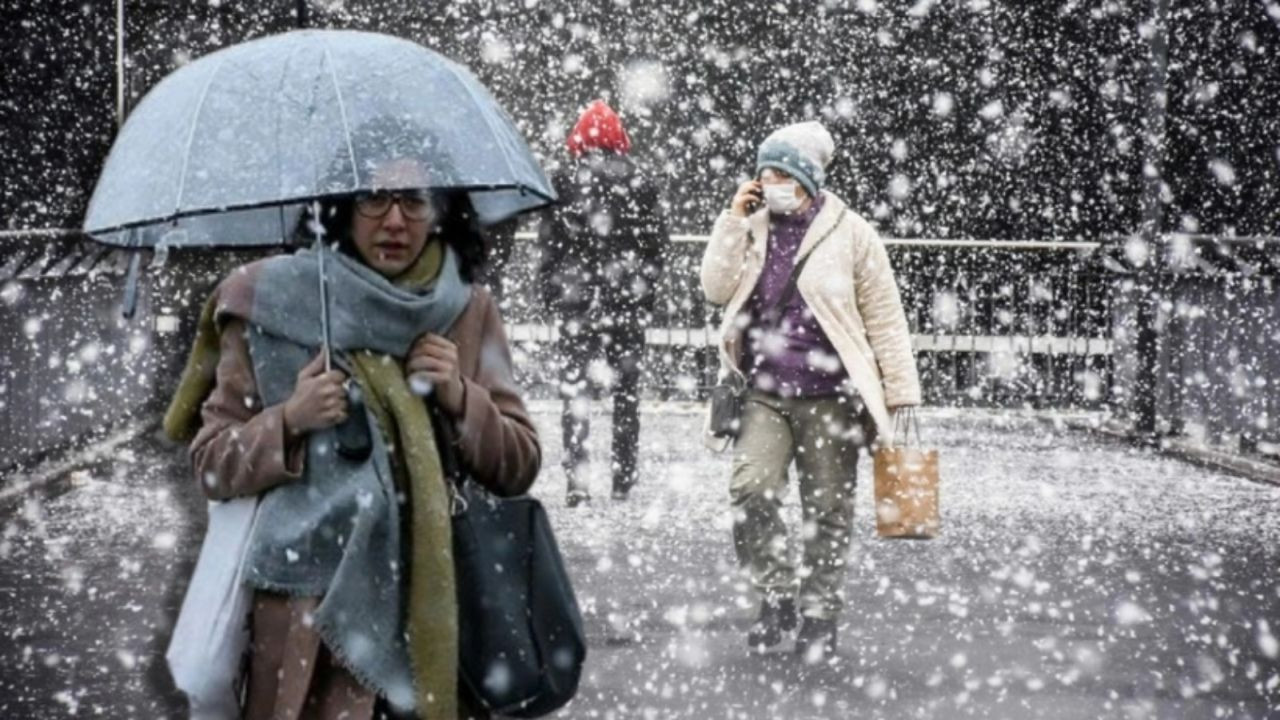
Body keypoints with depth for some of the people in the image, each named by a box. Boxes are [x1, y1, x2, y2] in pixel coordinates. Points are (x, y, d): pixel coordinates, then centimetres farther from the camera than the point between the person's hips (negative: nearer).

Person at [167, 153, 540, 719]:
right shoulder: (275, 302, -1)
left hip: (436, 614, 2)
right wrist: (290, 421, -16)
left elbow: (521, 467, 7)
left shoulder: (469, 312, 6)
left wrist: (460, 400, -10)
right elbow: (211, 466, 1)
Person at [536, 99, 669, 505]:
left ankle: (577, 481, -9)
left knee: (575, 388, 0)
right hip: (629, 302, 2)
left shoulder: (563, 181, -3)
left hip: (577, 302, -2)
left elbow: (550, 244, -2)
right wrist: (646, 293, 13)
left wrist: (551, 295, 7)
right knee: (627, 388, 10)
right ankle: (624, 479, 14)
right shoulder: (641, 183, 1)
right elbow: (657, 246, 4)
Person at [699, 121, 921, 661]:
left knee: (827, 510, 4)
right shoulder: (752, 228, 10)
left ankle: (819, 613, 19)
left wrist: (901, 391, -1)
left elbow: (884, 317, 1)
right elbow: (717, 289, 0)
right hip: (764, 393, 2)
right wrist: (733, 221, -5)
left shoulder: (849, 232, -1)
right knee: (750, 490, -16)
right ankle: (777, 593, 2)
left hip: (829, 396, -2)